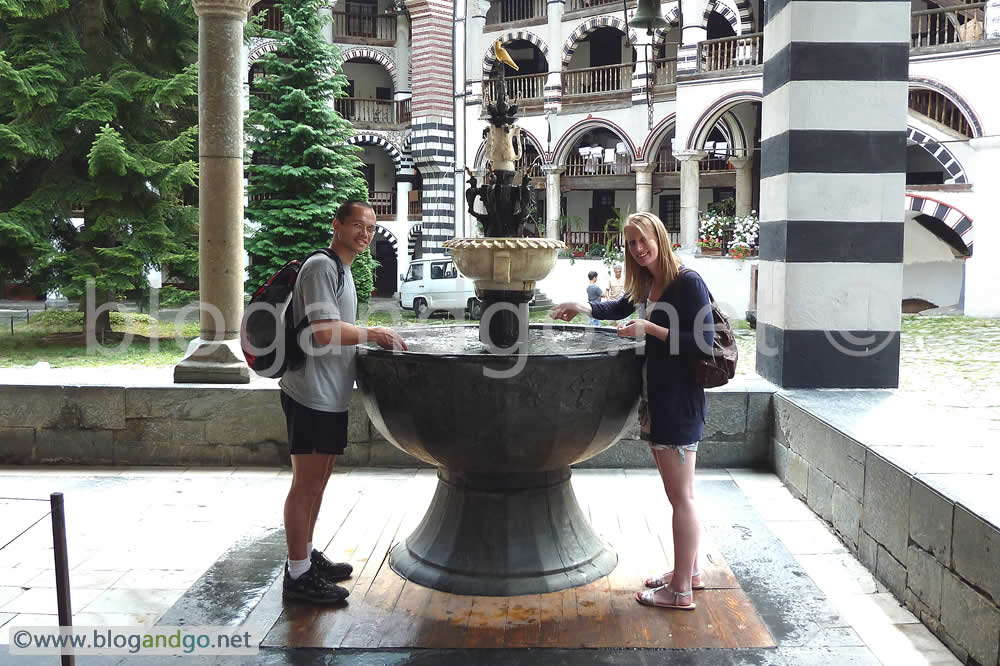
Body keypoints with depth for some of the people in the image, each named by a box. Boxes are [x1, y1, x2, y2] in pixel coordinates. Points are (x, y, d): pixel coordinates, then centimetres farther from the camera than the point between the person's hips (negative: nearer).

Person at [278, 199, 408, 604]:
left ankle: (306, 556, 30)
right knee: (306, 484, -4)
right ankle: (298, 576, 4)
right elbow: (323, 332, -23)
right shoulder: (321, 267, -13)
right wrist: (374, 334, -15)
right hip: (311, 393, -10)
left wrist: (375, 340, 15)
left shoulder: (341, 270, 19)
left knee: (318, 480, 18)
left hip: (331, 395, 10)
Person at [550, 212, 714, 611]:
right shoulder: (646, 286, 12)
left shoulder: (688, 282, -14)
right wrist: (585, 307, 15)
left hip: (679, 402, -9)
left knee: (681, 497, -1)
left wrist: (650, 329, -19)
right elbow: (619, 309, 32)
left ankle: (680, 591, 8)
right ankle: (690, 571, 30)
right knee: (679, 494, 17)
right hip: (656, 399, 9)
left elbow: (704, 343, -20)